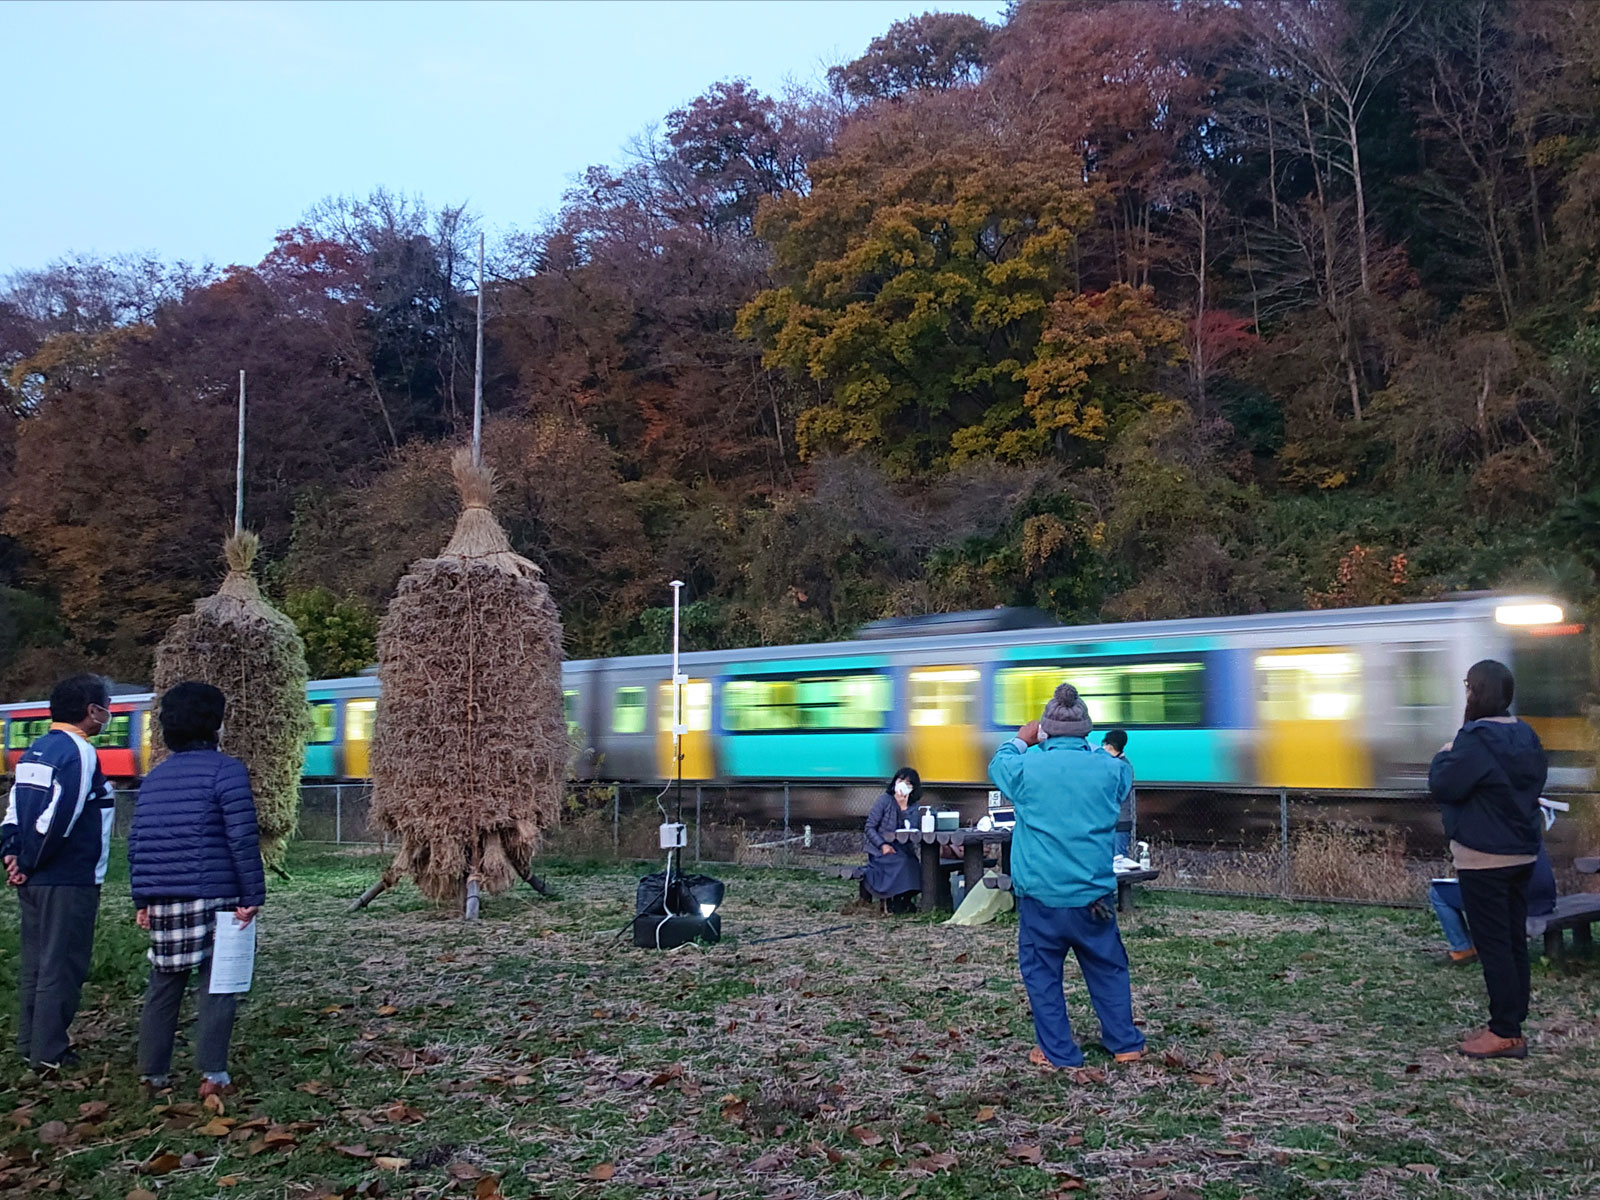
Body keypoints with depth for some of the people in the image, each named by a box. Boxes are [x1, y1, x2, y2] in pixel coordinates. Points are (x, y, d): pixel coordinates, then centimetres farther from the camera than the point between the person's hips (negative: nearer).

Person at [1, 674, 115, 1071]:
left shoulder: (37, 750, 13)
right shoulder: (80, 753, -16)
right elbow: (58, 817, -23)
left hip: (35, 880, 9)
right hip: (69, 880, -9)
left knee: (35, 963, 17)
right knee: (62, 967, 0)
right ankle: (49, 1053, 6)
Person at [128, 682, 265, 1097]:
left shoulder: (155, 777, 14)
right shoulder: (226, 770, -7)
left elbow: (136, 843, 14)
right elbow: (242, 839, -14)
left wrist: (143, 900, 18)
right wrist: (253, 896, -11)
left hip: (162, 902, 6)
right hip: (213, 897, -6)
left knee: (163, 986, 15)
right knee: (215, 985, 1)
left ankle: (152, 1072, 20)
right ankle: (213, 1074, 0)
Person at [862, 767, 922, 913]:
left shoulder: (913, 806, 10)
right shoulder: (884, 800, -2)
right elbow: (869, 827, -6)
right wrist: (882, 845, -18)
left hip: (903, 850, 4)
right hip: (881, 850, -4)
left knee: (915, 863, -26)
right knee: (902, 863, -31)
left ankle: (905, 900, -6)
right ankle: (894, 901, -9)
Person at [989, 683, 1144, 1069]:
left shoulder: (1026, 768, -9)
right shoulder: (1109, 769, -5)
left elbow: (998, 764, 13)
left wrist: (1022, 740, 28)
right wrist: (1085, 747, 24)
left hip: (1040, 896, -2)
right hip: (1093, 896, 2)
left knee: (1042, 973, 11)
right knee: (1108, 969, 17)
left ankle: (1058, 1052, 14)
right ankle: (1125, 1043, 25)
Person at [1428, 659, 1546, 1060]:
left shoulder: (1477, 738, -19)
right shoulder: (1526, 738, 8)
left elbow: (1444, 786, -19)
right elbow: (1535, 781, 19)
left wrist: (1443, 757, 0)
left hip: (1483, 858, -9)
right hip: (1522, 855, 9)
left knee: (1493, 945, -4)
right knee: (1515, 941, 12)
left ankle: (1505, 1034, -1)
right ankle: (1512, 1023, 19)